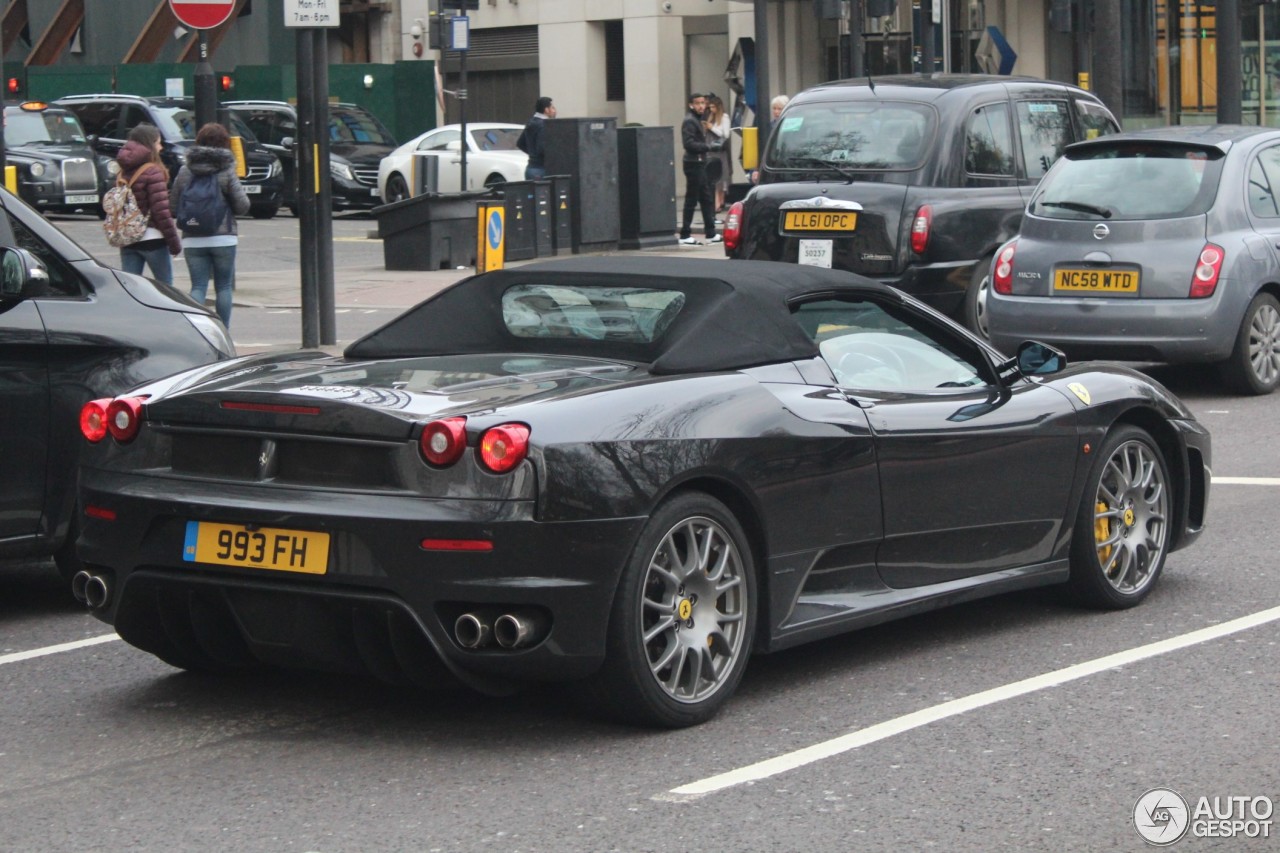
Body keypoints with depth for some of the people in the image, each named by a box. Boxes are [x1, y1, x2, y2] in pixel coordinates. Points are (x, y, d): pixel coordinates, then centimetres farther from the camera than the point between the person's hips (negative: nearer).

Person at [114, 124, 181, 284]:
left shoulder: (124, 172, 8)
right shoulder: (153, 172, -12)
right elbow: (161, 210, -16)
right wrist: (175, 242, -11)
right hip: (151, 239, -6)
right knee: (165, 287, 5)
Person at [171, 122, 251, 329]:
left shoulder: (185, 171, 3)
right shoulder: (227, 172, -6)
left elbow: (175, 205, 6)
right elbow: (242, 207, -5)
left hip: (193, 240, 2)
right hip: (223, 238, -2)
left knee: (198, 287, 3)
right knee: (223, 287, 8)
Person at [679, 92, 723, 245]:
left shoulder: (697, 120, 18)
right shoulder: (689, 121, -13)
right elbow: (689, 143, -22)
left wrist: (711, 145, 6)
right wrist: (709, 147, -21)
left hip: (699, 163, 10)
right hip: (693, 163, -10)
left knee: (706, 199, 11)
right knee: (691, 200, -5)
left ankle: (711, 233, 16)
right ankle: (685, 235, 0)